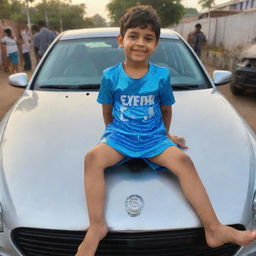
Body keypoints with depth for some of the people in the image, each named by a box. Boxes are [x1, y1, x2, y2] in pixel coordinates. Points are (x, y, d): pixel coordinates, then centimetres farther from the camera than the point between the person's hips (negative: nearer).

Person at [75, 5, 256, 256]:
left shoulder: (161, 75, -1)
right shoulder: (110, 75, -3)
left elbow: (166, 110, 12)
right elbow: (107, 112, 9)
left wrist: (165, 135, 18)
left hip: (153, 137, 1)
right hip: (119, 135, 0)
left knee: (183, 161, -24)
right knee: (92, 157, -29)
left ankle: (214, 229, -20)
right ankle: (97, 226, -26)